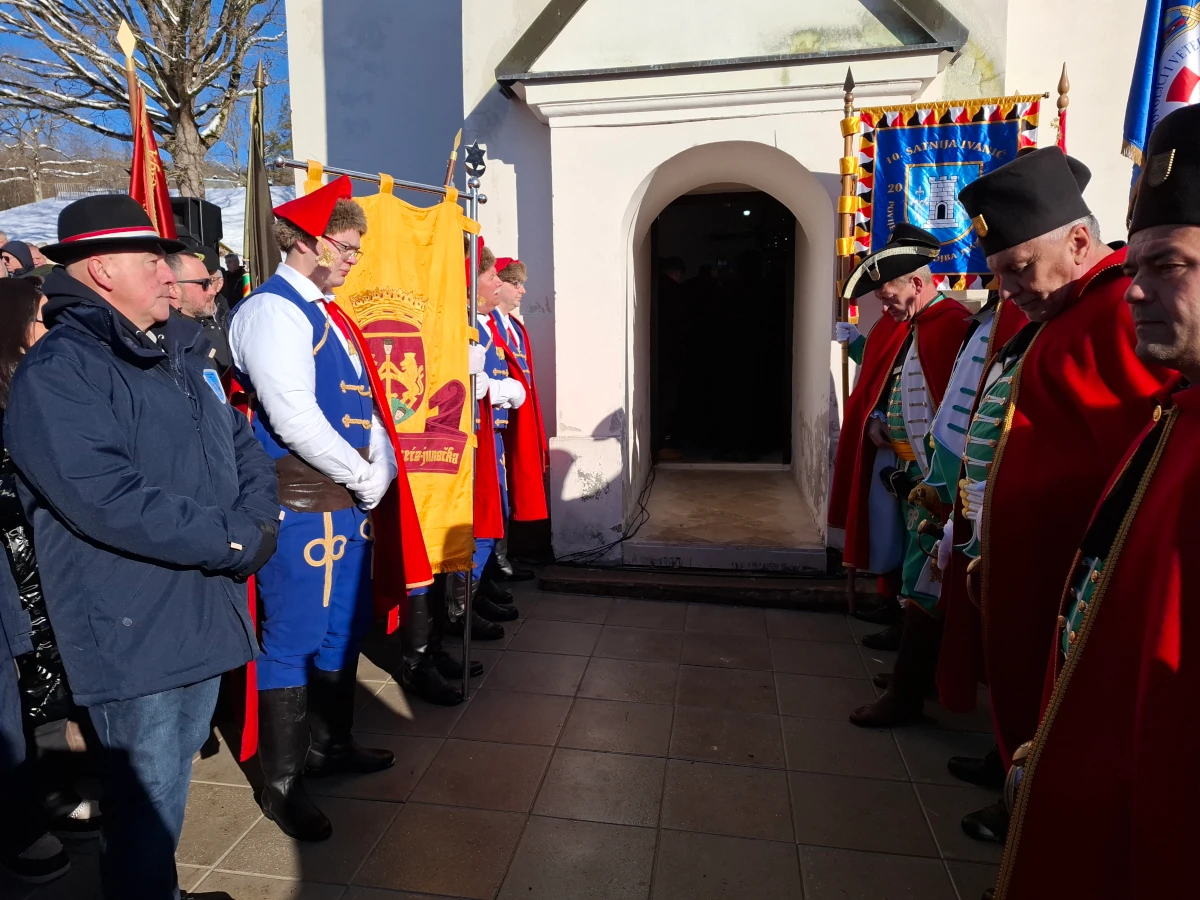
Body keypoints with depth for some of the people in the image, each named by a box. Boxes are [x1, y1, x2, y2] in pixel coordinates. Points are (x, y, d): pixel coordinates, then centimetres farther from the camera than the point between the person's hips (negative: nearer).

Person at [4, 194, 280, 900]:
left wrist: (257, 520, -7)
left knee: (175, 777, 22)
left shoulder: (180, 354, 13)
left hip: (207, 609, 8)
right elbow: (105, 498, -25)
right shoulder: (57, 373, -13)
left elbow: (243, 445, 12)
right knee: (149, 798, 5)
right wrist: (234, 543, -20)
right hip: (130, 630, -8)